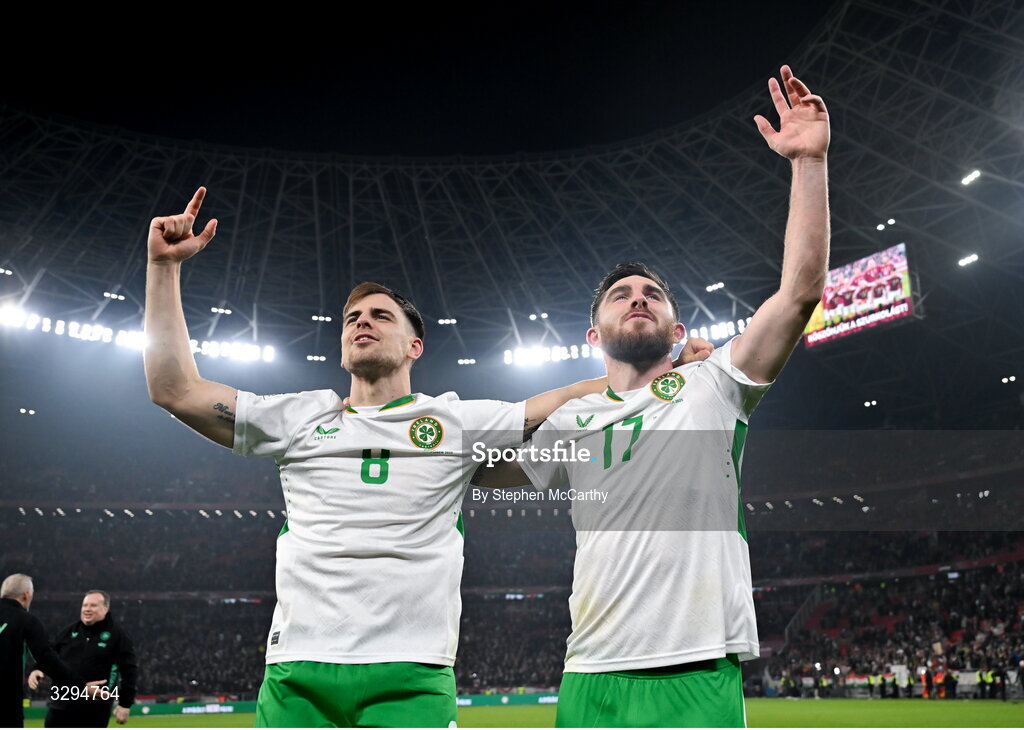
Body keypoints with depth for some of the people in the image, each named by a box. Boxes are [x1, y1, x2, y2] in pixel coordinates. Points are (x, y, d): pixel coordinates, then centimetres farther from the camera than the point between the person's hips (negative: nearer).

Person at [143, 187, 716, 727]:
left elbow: (567, 402, 11)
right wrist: (166, 266, 10)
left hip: (411, 675, -1)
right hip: (296, 672, 2)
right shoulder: (302, 417, 14)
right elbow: (175, 389, 13)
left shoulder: (457, 421, 11)